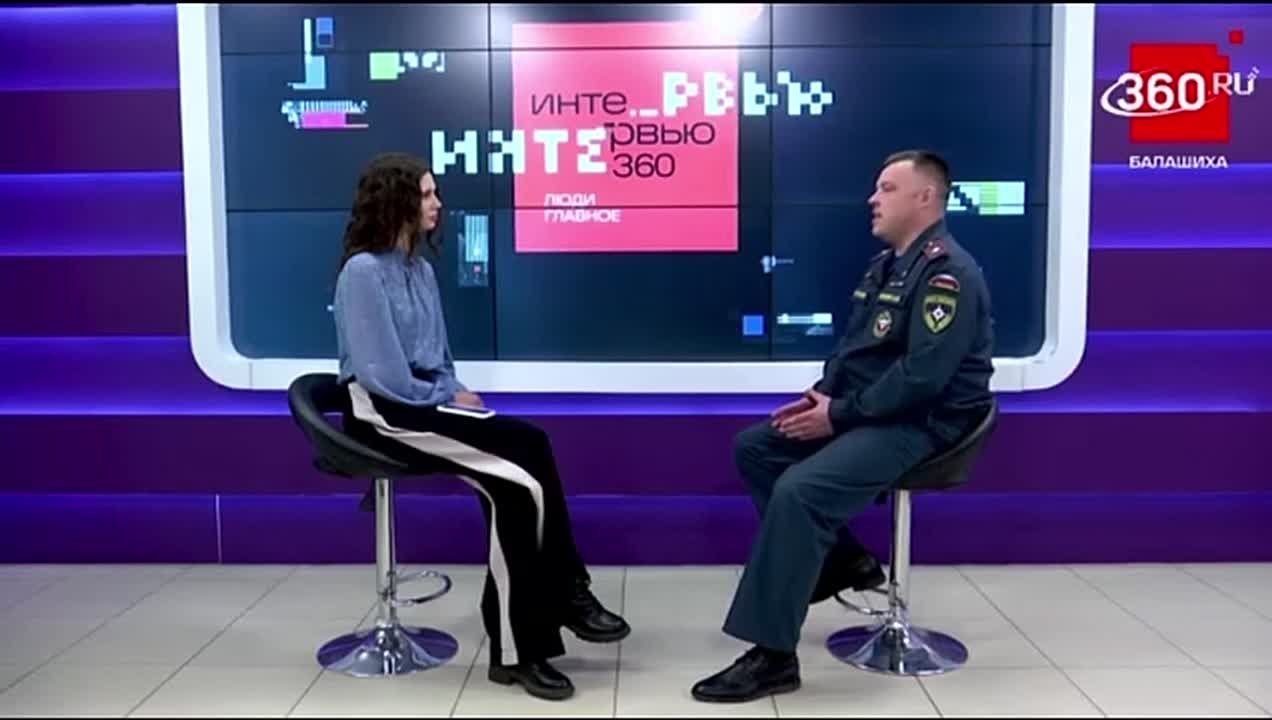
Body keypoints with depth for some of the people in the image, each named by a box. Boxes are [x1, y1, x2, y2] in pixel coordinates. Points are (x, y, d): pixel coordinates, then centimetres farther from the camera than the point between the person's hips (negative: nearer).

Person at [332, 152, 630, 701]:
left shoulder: (420, 269, 16)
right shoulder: (363, 271, -10)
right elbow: (380, 372, -16)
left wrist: (456, 394, 1)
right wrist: (447, 398, -9)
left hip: (427, 402, 8)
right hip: (387, 413, -7)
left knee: (512, 488, -17)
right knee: (530, 446, -21)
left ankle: (518, 646, -11)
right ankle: (565, 593, -9)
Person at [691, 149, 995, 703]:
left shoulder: (947, 273, -16)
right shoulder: (884, 265, 15)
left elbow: (922, 375, -25)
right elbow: (850, 348, 20)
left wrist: (839, 414, -20)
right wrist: (821, 395, 1)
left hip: (919, 425, -10)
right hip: (862, 415, 10)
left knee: (799, 489, -29)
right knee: (754, 447, 6)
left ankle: (773, 656, -22)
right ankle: (841, 559, 13)